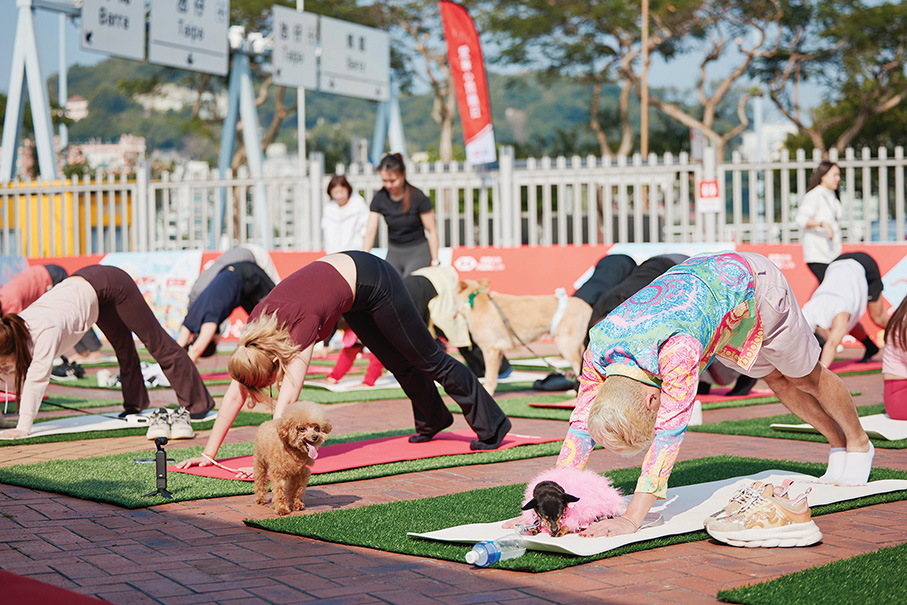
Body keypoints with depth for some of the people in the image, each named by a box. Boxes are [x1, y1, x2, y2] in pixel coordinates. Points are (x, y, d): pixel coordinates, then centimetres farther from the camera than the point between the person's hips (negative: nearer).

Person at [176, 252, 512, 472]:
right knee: (398, 365, 23)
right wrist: (209, 453, -20)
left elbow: (286, 402, -45)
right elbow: (235, 394, -18)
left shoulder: (301, 328, -39)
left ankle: (491, 425, 23)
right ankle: (433, 419, 49)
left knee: (427, 359, 8)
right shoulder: (254, 327, -21)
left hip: (371, 279, -6)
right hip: (341, 275, 6)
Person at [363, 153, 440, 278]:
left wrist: (435, 262, -8)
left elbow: (432, 231, -8)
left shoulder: (418, 197, -14)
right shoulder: (380, 198, -3)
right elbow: (370, 231, -4)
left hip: (418, 252, -4)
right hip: (394, 252, 4)